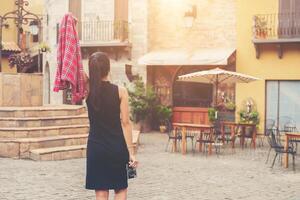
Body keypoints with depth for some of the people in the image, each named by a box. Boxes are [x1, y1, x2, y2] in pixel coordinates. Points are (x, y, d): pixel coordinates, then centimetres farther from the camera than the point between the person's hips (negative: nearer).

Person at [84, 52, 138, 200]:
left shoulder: (88, 89, -6)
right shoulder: (120, 91, -8)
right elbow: (125, 123, -9)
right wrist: (131, 152, -6)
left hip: (96, 147, 1)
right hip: (117, 146, -1)